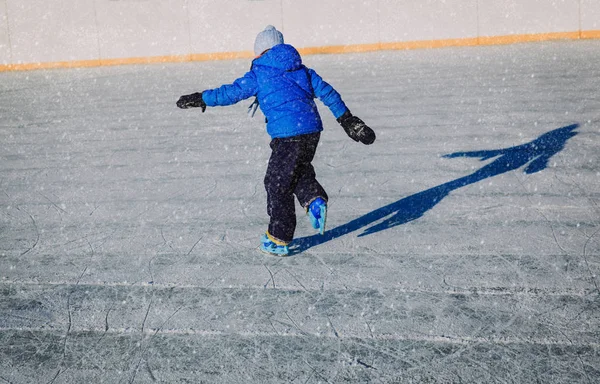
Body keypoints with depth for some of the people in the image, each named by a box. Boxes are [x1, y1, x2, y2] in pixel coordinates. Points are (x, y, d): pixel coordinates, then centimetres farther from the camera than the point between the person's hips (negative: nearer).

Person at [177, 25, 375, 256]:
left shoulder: (259, 74, 1)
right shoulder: (302, 70, 17)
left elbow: (231, 92, -1)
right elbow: (327, 92, 15)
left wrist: (200, 99, 11)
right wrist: (348, 120, 20)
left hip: (288, 136, -6)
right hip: (312, 131, 6)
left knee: (277, 184, 6)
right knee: (298, 170, 30)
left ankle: (278, 241, 13)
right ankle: (314, 198, 3)